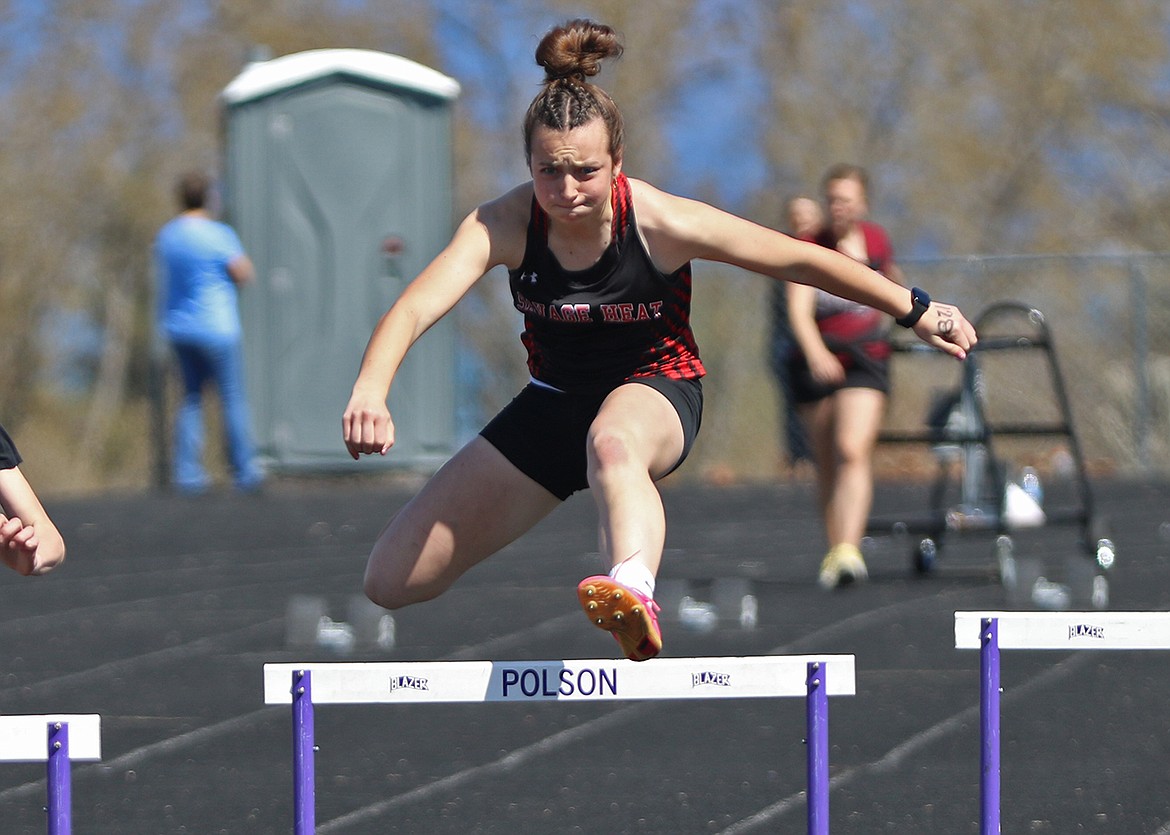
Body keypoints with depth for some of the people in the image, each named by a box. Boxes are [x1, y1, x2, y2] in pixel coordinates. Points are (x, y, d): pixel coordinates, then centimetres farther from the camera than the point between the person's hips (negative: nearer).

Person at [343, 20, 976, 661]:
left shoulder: (662, 223, -22)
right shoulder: (504, 224, -20)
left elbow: (802, 260, -12)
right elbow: (415, 308, -33)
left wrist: (916, 311, -5)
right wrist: (369, 392, -54)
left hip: (655, 390, -4)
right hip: (554, 401, 4)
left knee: (614, 443, -45)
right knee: (392, 582, 0)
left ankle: (633, 594, -74)